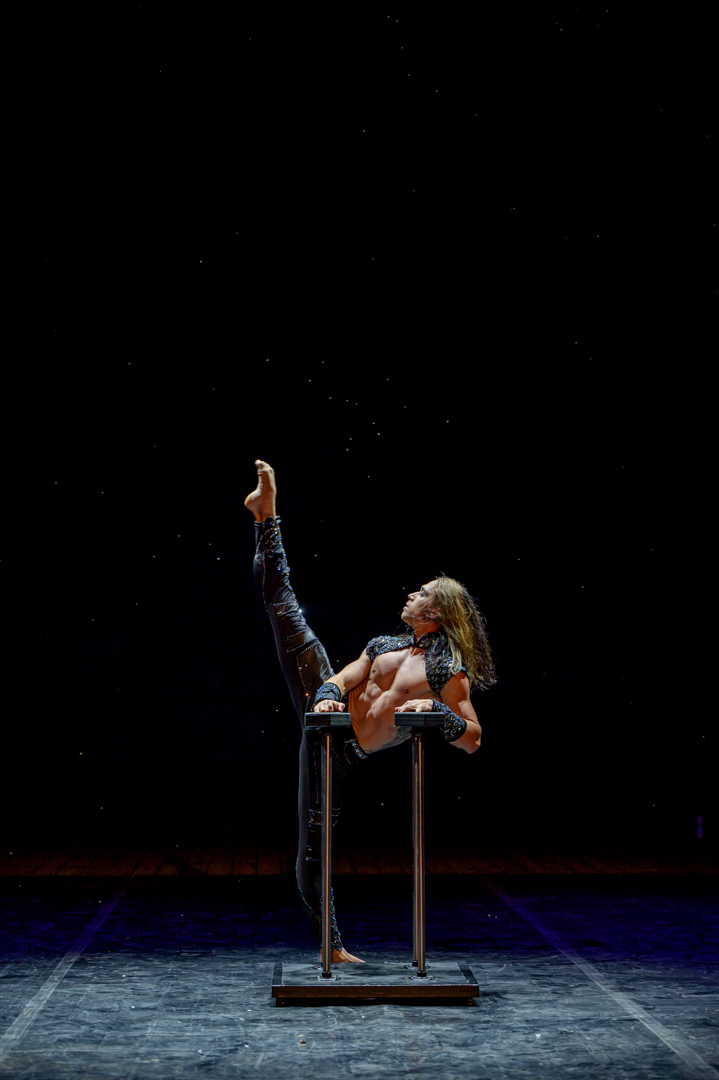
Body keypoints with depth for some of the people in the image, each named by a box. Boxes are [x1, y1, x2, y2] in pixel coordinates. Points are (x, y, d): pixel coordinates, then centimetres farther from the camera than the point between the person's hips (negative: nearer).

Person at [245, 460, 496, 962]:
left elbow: (474, 739, -9)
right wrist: (327, 694, -19)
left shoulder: (450, 674, -4)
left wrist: (435, 708, -25)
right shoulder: (383, 646, 14)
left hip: (343, 751, -4)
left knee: (314, 844, -4)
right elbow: (341, 678, 5)